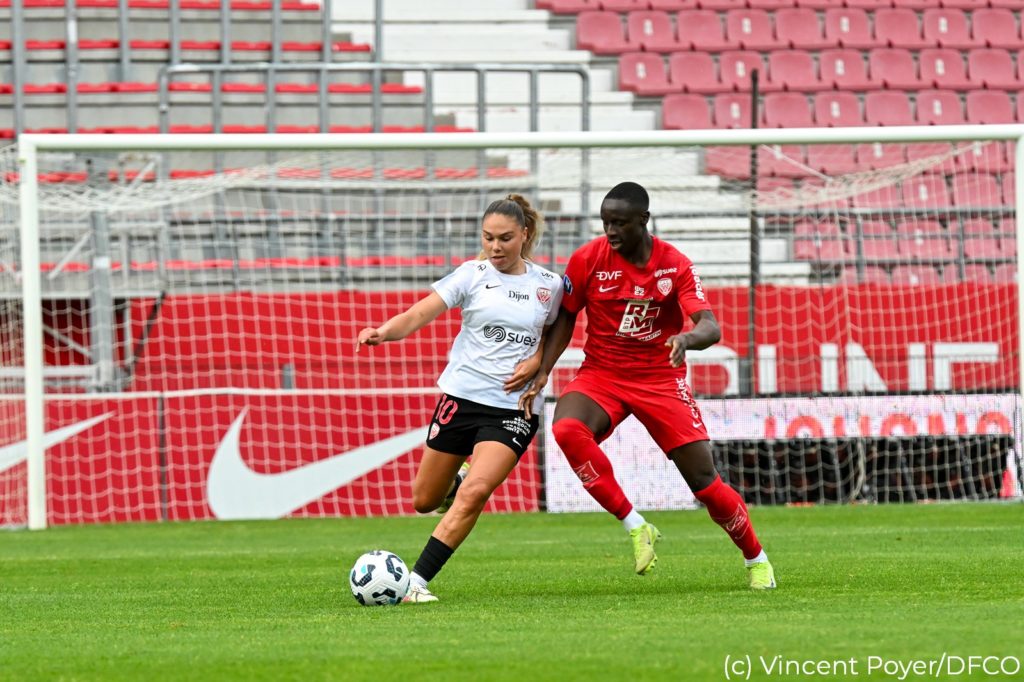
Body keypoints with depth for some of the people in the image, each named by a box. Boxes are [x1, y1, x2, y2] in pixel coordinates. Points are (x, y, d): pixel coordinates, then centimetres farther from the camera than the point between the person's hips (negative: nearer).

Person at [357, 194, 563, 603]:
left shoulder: (549, 285, 3)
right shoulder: (473, 274, -3)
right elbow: (421, 313, -15)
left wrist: (537, 362, -4)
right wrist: (384, 331, -35)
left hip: (514, 408, -1)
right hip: (461, 396, 1)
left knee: (474, 493, -21)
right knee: (424, 501, 8)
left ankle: (416, 582, -17)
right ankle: (458, 478, 44)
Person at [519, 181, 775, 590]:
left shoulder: (675, 265, -10)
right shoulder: (588, 260, -7)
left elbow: (710, 327, -20)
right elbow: (564, 317, 5)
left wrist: (686, 338, -43)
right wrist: (542, 372, -7)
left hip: (661, 379, -1)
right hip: (601, 375, 1)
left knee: (704, 480, -6)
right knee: (567, 430, -33)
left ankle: (756, 560, 19)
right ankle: (635, 528, -23)